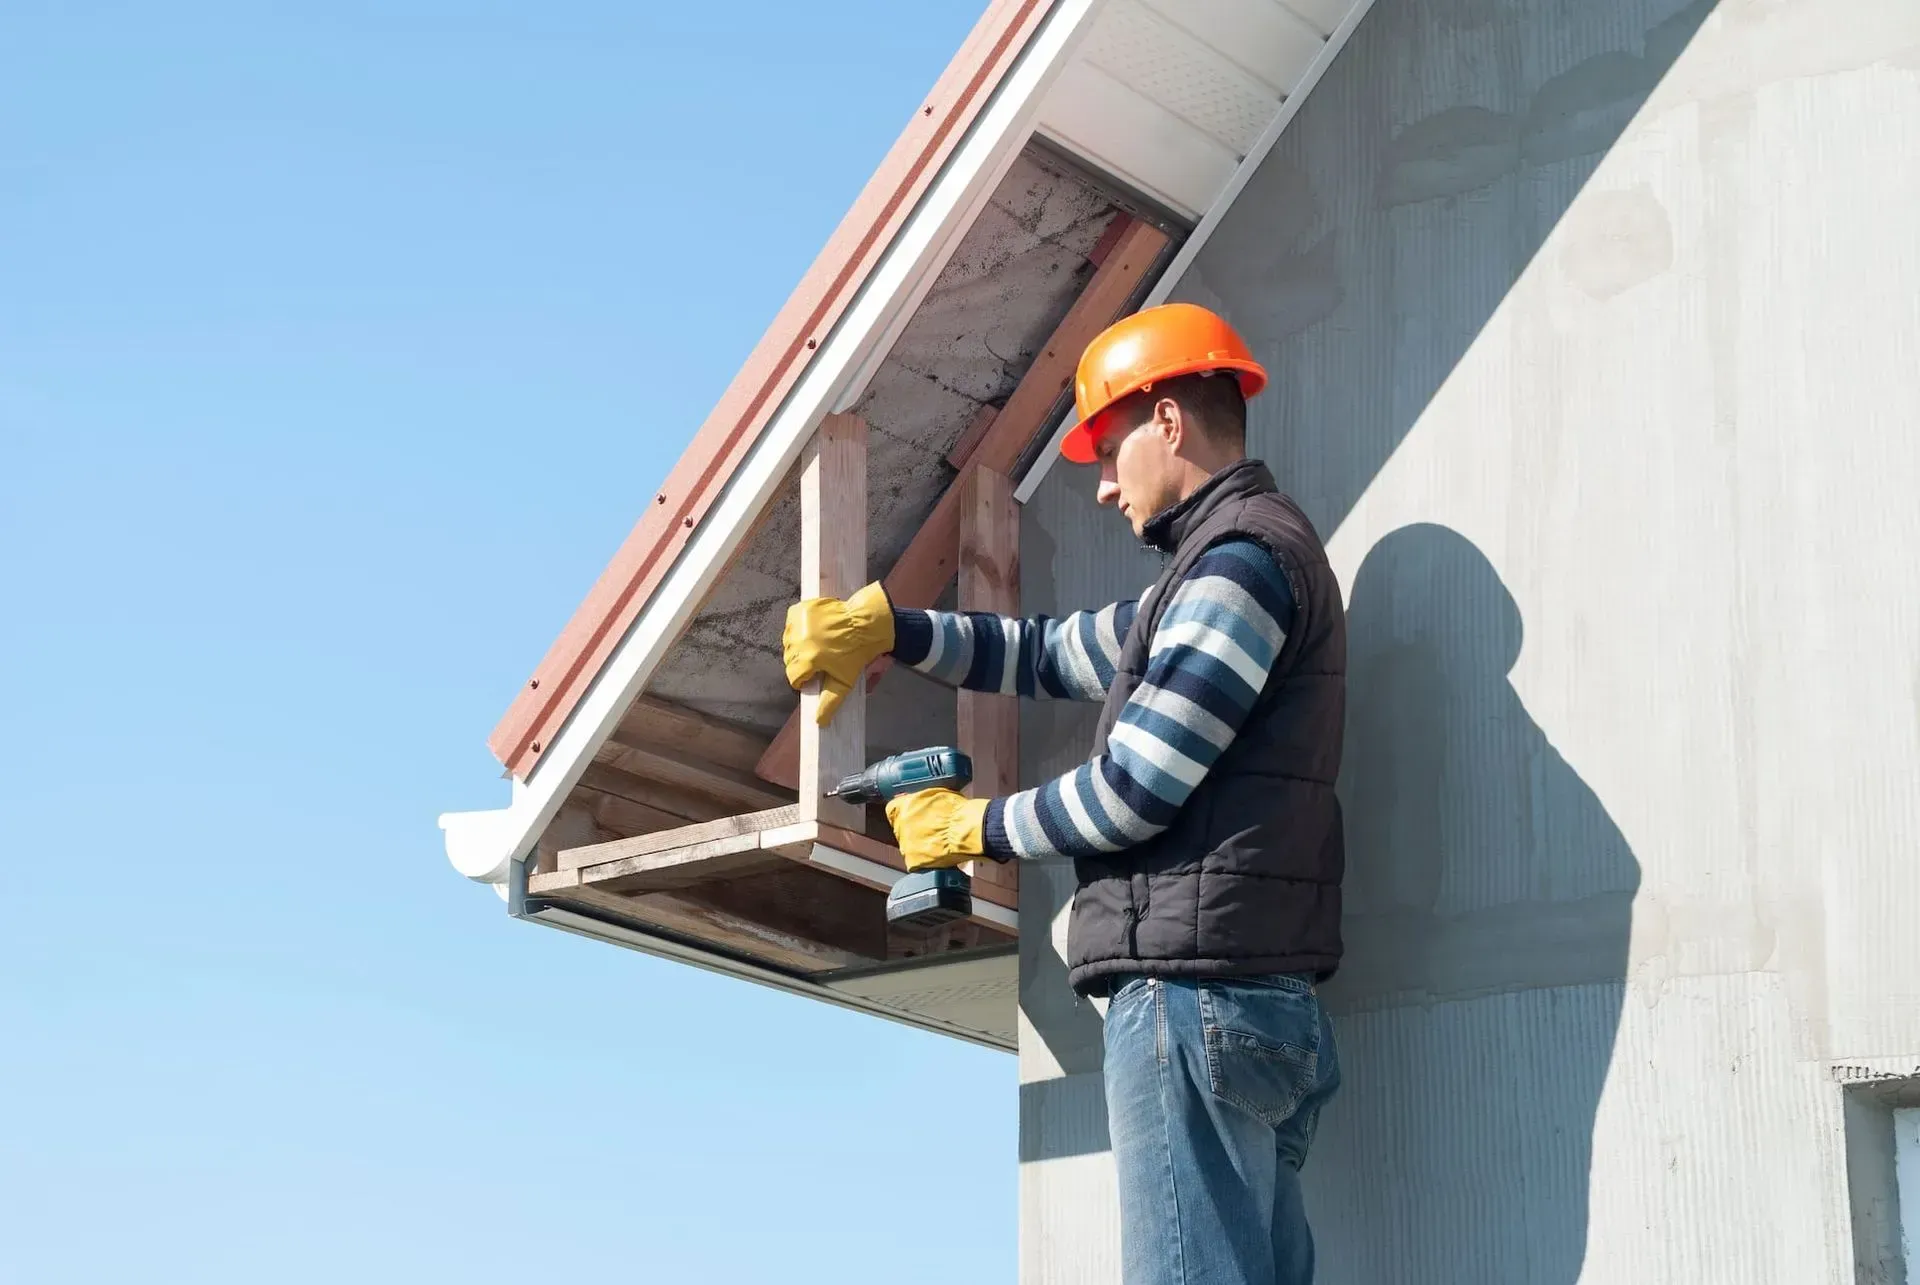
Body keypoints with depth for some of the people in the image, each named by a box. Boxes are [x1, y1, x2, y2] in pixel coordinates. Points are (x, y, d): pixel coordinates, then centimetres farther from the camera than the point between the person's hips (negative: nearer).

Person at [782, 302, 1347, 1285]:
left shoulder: (1241, 556, -8)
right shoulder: (1222, 567, 25)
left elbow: (1135, 790, -13)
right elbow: (1050, 655, 32)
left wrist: (974, 826, 2)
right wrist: (884, 626, 21)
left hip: (1196, 992, -10)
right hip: (1261, 1005, 10)